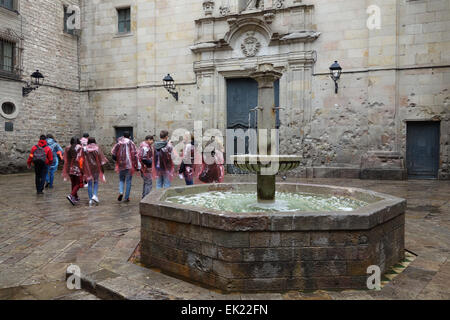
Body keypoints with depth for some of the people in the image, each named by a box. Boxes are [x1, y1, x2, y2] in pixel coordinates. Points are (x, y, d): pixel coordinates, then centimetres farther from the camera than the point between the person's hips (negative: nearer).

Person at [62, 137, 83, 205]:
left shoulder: (67, 149, 7)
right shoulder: (80, 148, -7)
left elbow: (66, 160, 10)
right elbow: (81, 159, -12)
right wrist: (82, 169, -3)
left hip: (70, 168, 6)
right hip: (77, 169, -5)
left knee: (73, 183, 16)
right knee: (79, 183, 0)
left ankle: (76, 197, 23)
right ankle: (71, 196, -19)